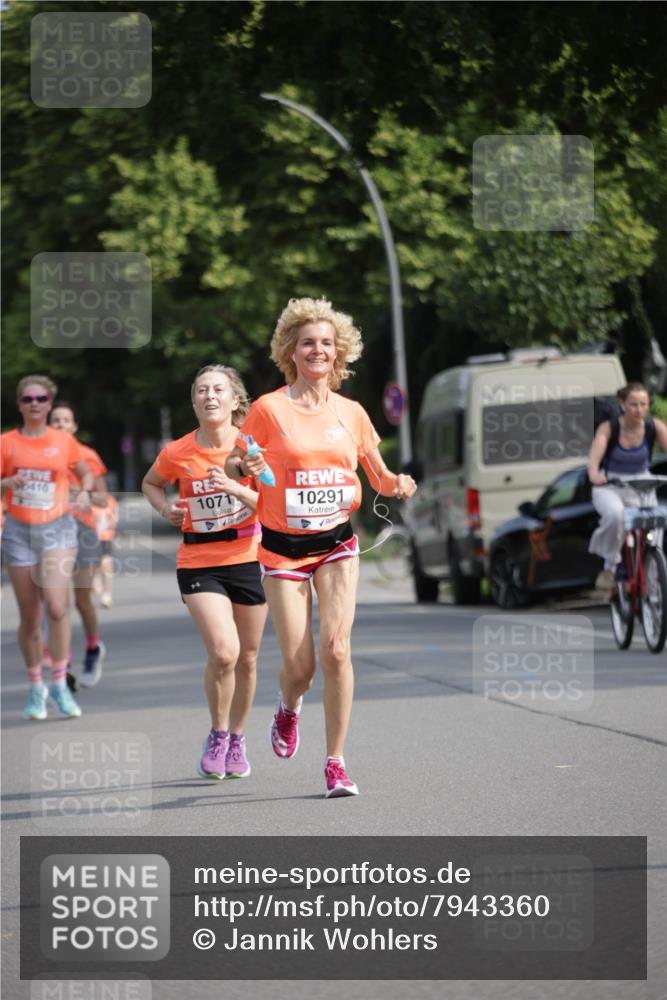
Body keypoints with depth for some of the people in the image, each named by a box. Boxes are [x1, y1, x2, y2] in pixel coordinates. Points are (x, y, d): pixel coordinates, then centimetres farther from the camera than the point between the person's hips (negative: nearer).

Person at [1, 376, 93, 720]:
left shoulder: (64, 441, 3)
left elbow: (85, 474, 18)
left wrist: (84, 492, -3)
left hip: (57, 528, -1)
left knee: (56, 605, -19)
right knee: (29, 616, 4)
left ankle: (59, 684, -7)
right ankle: (35, 687, 20)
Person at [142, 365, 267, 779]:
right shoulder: (177, 453, -5)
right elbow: (151, 484, 16)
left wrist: (233, 488, -23)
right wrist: (166, 508, -3)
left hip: (249, 558, 2)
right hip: (199, 562, -1)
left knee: (247, 658, 11)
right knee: (223, 652, -19)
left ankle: (237, 738, 34)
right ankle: (218, 736, 4)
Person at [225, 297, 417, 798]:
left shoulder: (352, 414, 5)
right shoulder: (268, 409, -5)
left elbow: (379, 477, 14)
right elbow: (231, 466, -1)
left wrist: (396, 484, -8)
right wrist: (244, 466, -23)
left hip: (337, 545, 2)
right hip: (283, 548, -2)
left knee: (335, 648, -16)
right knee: (300, 667, -6)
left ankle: (335, 762, -4)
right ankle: (289, 708, 33)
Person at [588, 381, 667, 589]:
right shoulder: (609, 428, -16)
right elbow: (596, 454, -33)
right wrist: (594, 474, -56)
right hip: (609, 487, -3)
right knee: (615, 514, -36)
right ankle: (610, 565, -14)